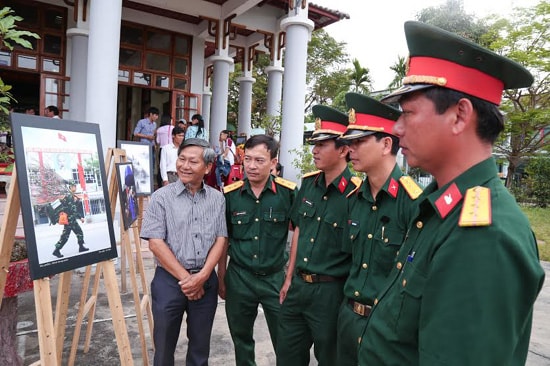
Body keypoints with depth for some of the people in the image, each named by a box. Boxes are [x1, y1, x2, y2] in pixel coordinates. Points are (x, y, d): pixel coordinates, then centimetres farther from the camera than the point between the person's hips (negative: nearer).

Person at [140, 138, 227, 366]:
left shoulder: (217, 198, 3)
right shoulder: (161, 197, -6)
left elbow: (220, 239, 1)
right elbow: (155, 243, -10)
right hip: (169, 281, -2)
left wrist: (202, 275, -11)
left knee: (200, 345, 16)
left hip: (206, 281, 2)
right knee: (164, 345, 13)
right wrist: (185, 278, -12)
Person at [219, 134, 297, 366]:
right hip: (239, 278, 2)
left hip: (275, 278, -2)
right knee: (241, 338, 20)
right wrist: (221, 277, 9)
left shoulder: (288, 192, -12)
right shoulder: (230, 194, -4)